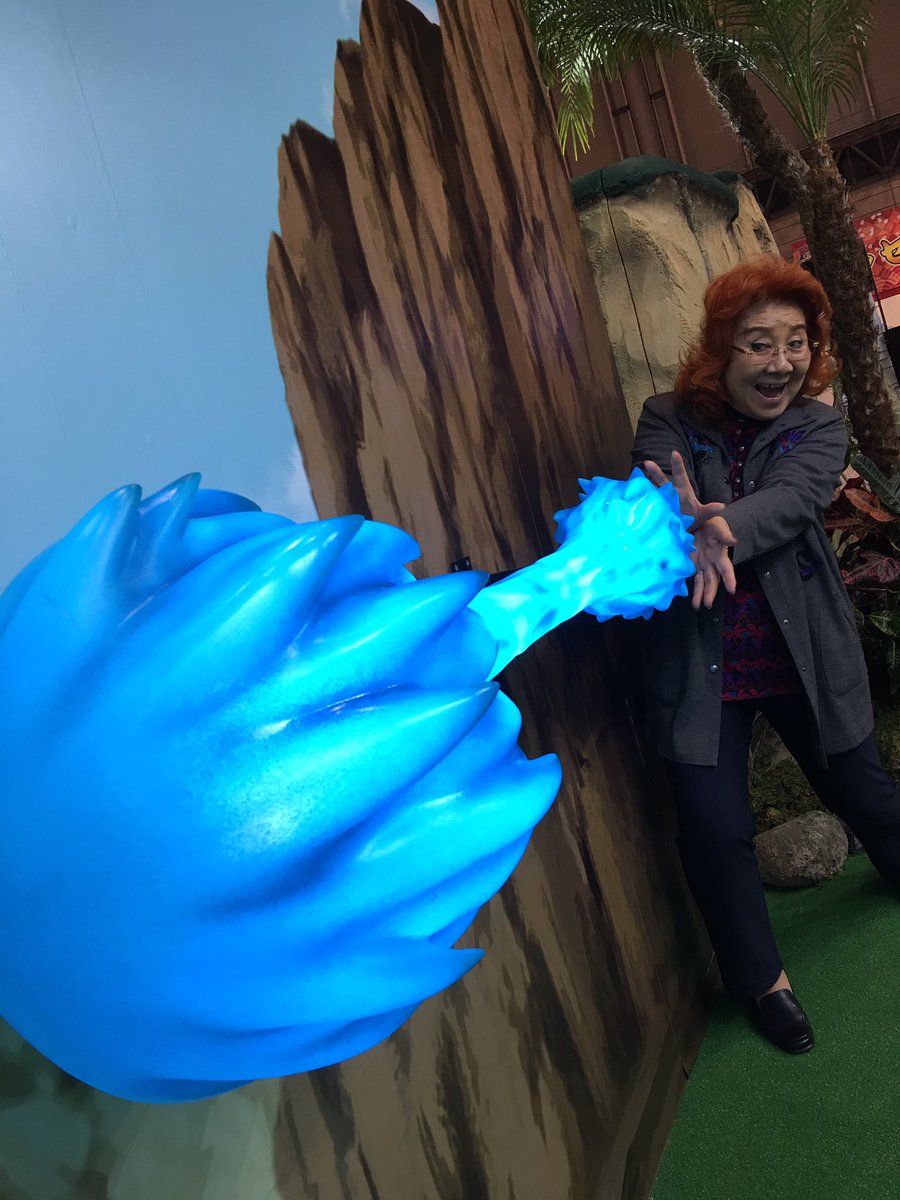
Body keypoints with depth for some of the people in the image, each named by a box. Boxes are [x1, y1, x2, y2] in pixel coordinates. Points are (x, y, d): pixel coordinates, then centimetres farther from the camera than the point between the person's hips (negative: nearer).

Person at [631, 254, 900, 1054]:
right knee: (715, 830, 1)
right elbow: (653, 491, -22)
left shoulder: (819, 426, -1)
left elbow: (792, 498, -22)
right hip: (700, 663, -1)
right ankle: (763, 978, 26)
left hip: (805, 652, 2)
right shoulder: (670, 421, -3)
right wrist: (689, 528, -47)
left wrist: (720, 529, -44)